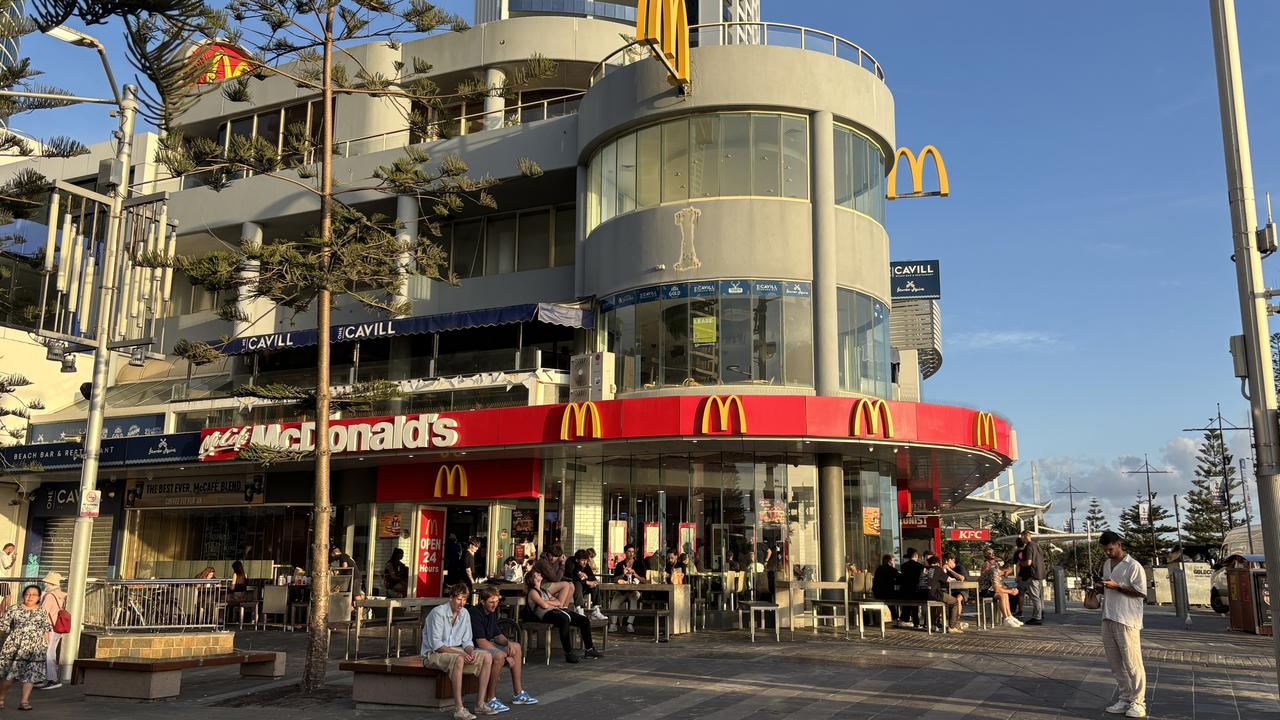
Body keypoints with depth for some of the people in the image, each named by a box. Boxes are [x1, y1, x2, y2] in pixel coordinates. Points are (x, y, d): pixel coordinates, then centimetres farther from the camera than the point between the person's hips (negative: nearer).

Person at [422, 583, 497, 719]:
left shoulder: (464, 614, 5)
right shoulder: (438, 613, -17)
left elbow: (467, 641, 8)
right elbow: (435, 644, -21)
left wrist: (471, 652, -15)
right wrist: (461, 653, -27)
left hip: (456, 651, 7)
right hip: (434, 654, -7)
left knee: (487, 657, -10)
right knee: (458, 659, -38)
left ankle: (480, 704, -10)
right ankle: (459, 709, -38)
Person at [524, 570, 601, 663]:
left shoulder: (545, 590, 31)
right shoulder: (532, 592, 4)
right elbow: (544, 605, -11)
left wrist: (549, 602, -1)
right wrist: (555, 604, 7)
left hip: (556, 610, 9)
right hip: (546, 614, -9)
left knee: (584, 620, -2)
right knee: (564, 619, -42)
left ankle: (589, 649, 8)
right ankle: (569, 654, -40)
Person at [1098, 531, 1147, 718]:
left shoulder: (1133, 566, -8)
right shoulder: (1106, 564, 15)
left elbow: (1141, 592, -11)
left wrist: (1116, 586, -18)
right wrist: (1102, 589, 3)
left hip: (1127, 620, -7)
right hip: (1108, 619, 7)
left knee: (1132, 662, -3)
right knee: (1115, 663, 9)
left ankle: (1138, 702, 3)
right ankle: (1124, 699, 16)